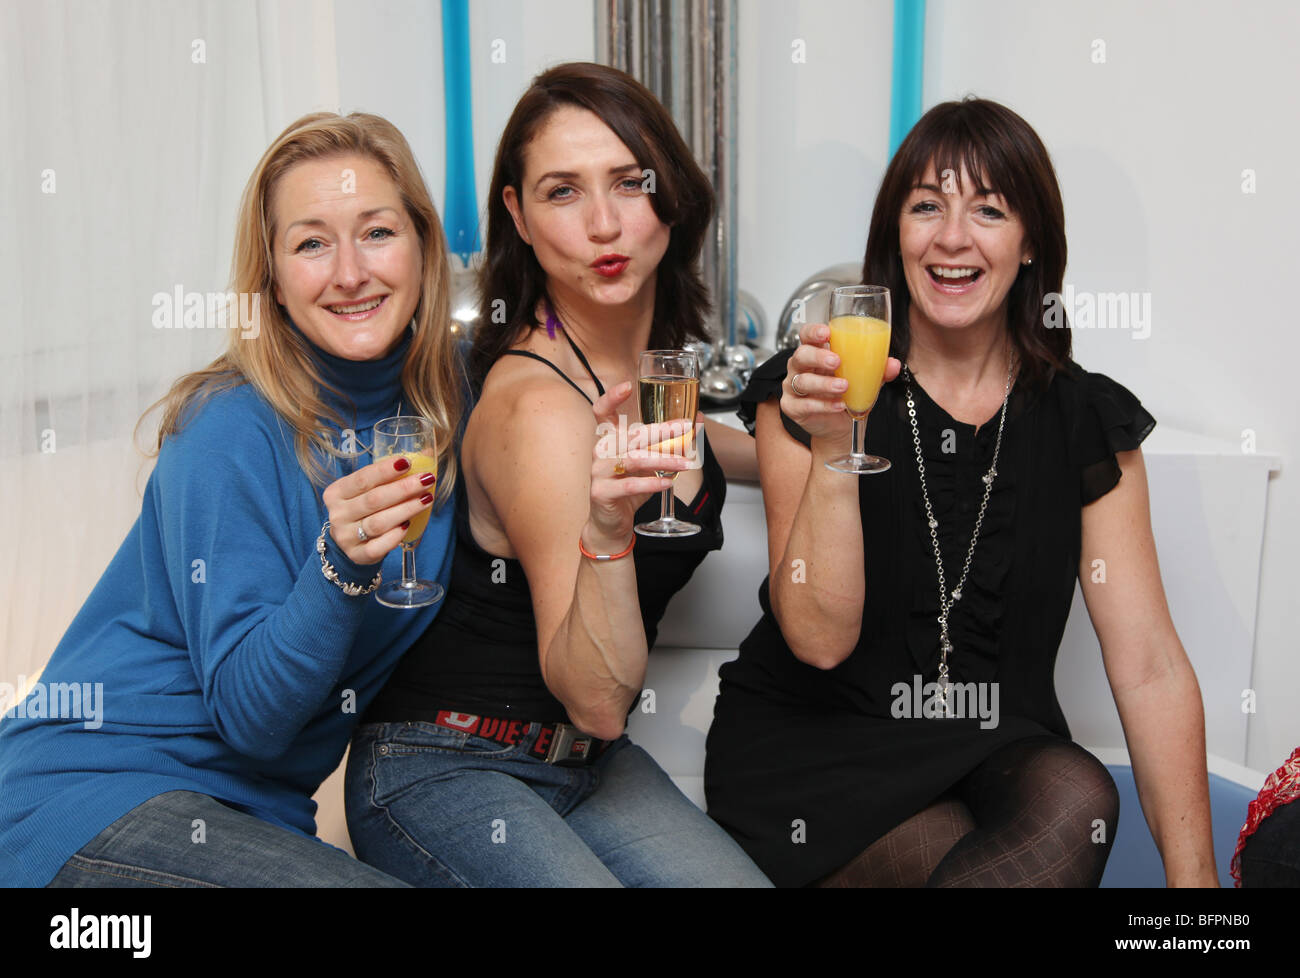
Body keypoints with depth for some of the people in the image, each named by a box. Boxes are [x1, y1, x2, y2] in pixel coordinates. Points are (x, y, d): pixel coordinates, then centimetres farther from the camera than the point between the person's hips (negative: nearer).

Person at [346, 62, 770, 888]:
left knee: (741, 879, -12)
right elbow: (597, 703, -24)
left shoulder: (657, 351, 1)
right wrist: (606, 531, -38)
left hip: (587, 761, 7)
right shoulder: (538, 404, -25)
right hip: (441, 772, -7)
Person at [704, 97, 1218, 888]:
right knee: (1070, 824, -28)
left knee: (1073, 794, -31)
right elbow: (820, 639, -12)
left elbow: (1150, 664, -2)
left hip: (995, 753, 3)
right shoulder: (805, 394, -5)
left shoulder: (1087, 422, 2)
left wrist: (1194, 873, -10)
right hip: (813, 752, -3)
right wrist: (832, 451, -24)